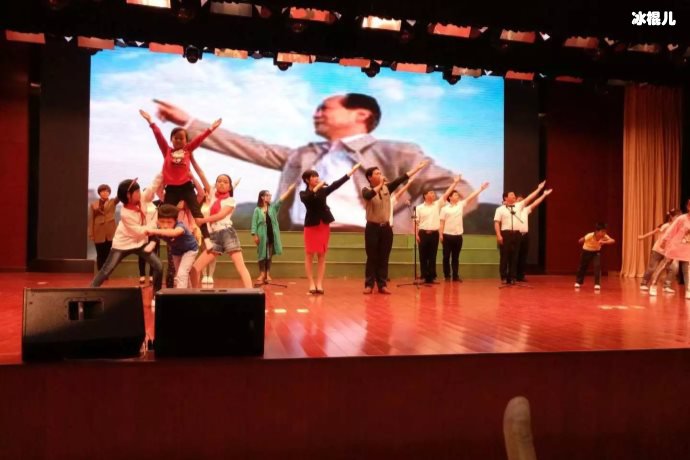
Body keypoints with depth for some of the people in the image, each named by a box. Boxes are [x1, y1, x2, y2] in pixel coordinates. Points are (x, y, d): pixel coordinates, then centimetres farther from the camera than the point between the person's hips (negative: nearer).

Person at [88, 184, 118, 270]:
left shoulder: (112, 202, 7)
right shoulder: (93, 205, 6)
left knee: (108, 255, 3)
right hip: (99, 234, 0)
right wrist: (91, 234, -2)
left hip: (110, 233, 0)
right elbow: (91, 220, 4)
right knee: (100, 256, 5)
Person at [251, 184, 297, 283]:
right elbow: (254, 223, -3)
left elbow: (281, 200, -3)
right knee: (262, 254, 2)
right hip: (262, 235, -3)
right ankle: (262, 274, 11)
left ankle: (268, 274, 14)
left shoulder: (273, 207, 7)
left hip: (272, 235, 3)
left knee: (270, 255, 7)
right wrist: (254, 235, -11)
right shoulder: (257, 210, -1)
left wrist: (289, 190, -13)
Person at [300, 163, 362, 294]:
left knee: (322, 256, 4)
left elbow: (337, 184, -2)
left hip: (324, 226, 3)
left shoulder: (323, 191, 7)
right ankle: (311, 284, 5)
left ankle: (319, 284, 7)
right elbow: (307, 199, -24)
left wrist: (351, 171, -6)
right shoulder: (304, 194, -1)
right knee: (309, 256, 0)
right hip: (311, 226, -3)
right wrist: (316, 187, -27)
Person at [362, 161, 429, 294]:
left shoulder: (387, 188, 8)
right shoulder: (366, 190, -4)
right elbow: (368, 196, -28)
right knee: (372, 257, 0)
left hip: (386, 227, 4)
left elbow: (402, 179, 4)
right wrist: (380, 185, -25)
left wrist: (418, 167, 1)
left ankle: (382, 285, 11)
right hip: (372, 227, -4)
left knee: (384, 258, 6)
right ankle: (369, 285, 7)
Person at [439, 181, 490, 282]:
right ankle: (447, 276, 11)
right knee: (446, 257, 2)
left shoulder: (461, 205, 7)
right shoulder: (445, 208, -2)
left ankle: (455, 276, 13)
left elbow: (471, 197, 1)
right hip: (447, 235, -3)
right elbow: (441, 223, -3)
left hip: (458, 235, 3)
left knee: (456, 257, 8)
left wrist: (481, 188, -5)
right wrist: (440, 234, -9)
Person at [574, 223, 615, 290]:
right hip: (586, 251, -2)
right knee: (583, 267, 14)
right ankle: (578, 282, 37)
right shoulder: (590, 236, -36)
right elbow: (580, 241, -30)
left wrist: (604, 242, -54)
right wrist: (581, 240, -45)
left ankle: (597, 284, -8)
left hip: (596, 251, 2)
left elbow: (613, 241, -44)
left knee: (598, 266, -20)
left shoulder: (604, 236, -29)